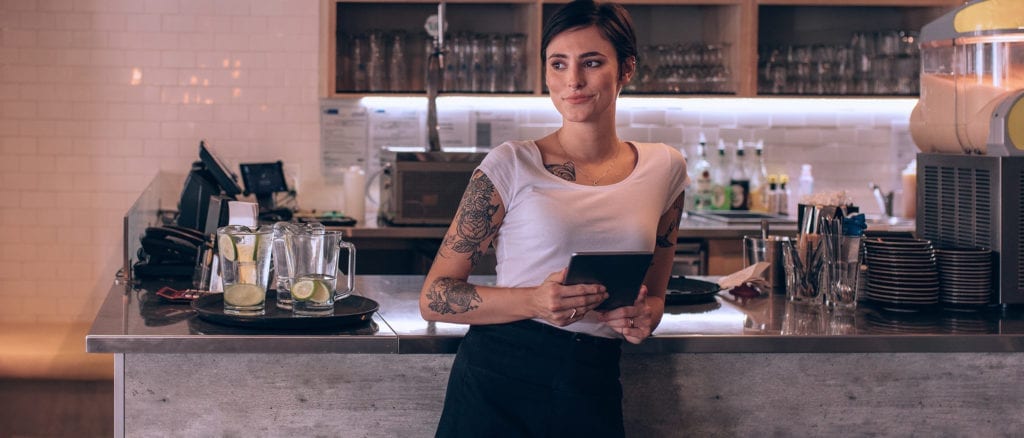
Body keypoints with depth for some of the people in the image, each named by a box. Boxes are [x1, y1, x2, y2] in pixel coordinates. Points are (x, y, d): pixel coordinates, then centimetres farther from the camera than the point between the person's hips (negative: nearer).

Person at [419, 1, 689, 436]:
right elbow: (434, 297, -6)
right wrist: (536, 301, -21)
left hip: (593, 392, 3)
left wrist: (645, 316, -6)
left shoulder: (664, 169, 5)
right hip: (496, 383, -3)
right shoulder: (511, 165, -5)